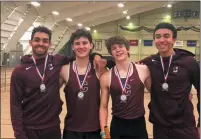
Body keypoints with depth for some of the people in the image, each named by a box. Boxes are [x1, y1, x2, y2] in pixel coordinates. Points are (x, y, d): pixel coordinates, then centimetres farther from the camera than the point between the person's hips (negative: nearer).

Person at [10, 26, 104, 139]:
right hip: (29, 129, -2)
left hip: (53, 128, 2)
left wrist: (95, 56, -6)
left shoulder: (57, 62, -2)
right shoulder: (19, 71, -6)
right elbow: (16, 105, -6)